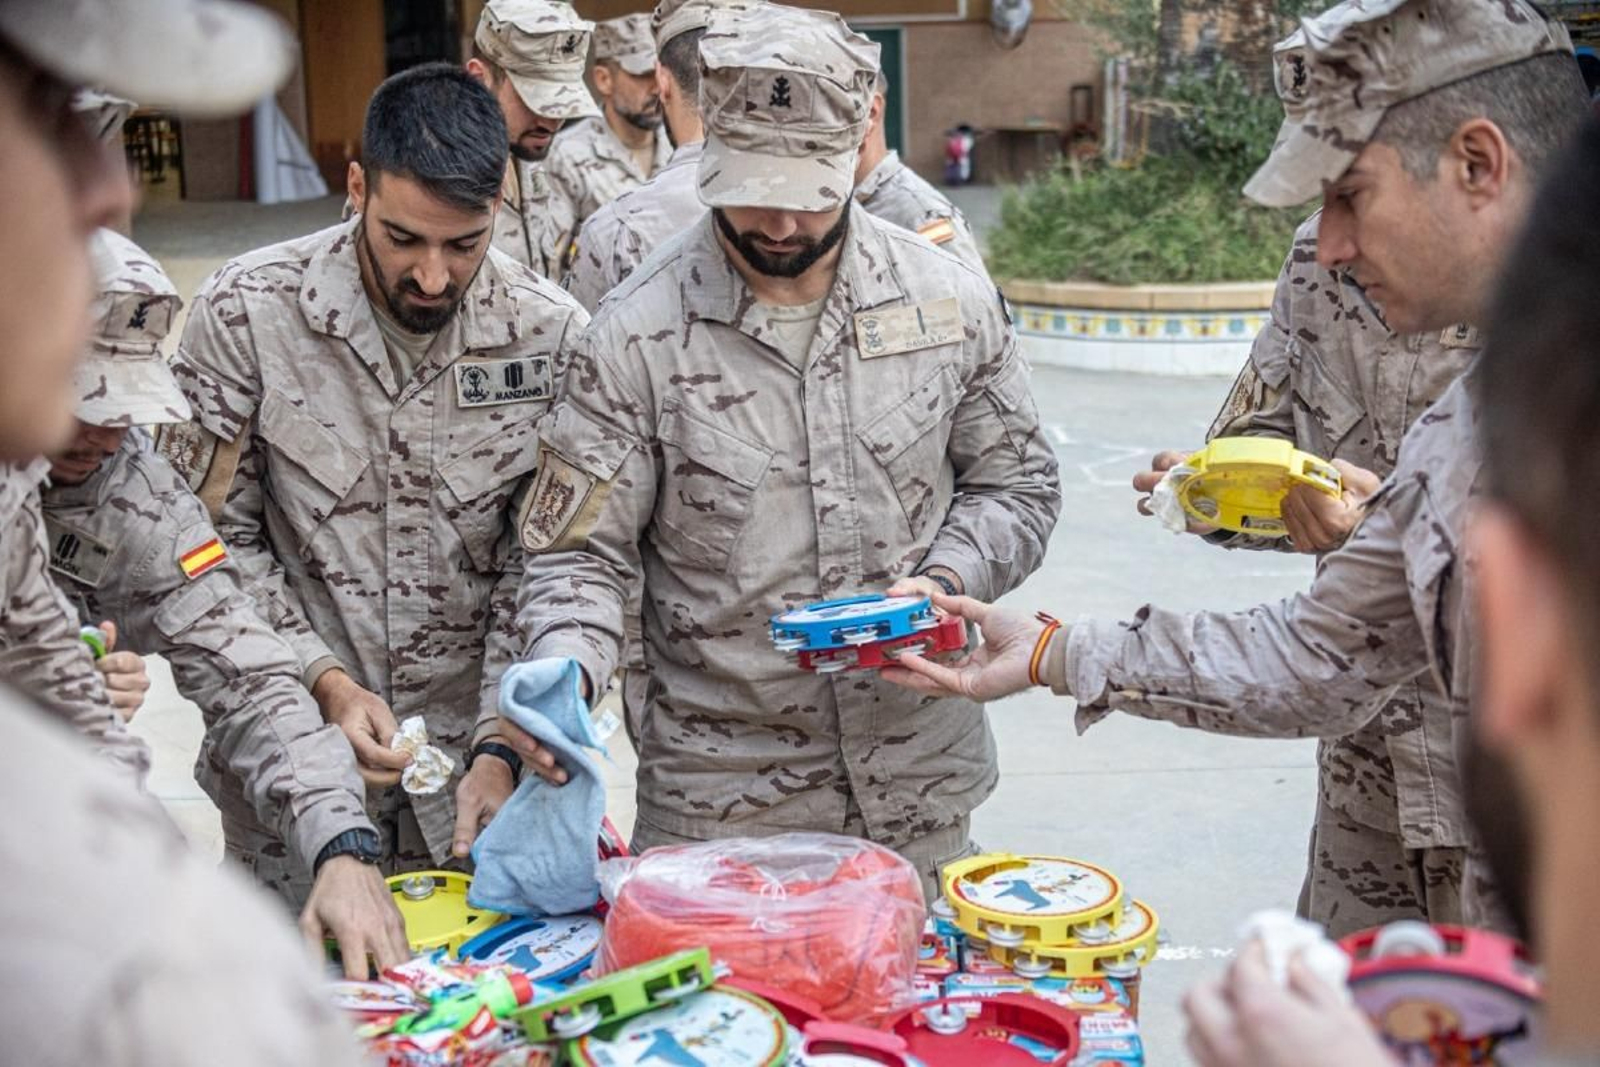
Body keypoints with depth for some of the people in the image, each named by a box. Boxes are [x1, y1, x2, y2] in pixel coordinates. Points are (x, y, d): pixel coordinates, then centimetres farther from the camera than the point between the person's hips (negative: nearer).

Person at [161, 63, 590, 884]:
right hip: (293, 757, -1)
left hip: (476, 760, 1)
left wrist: (501, 746, -13)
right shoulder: (246, 312, -11)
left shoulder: (551, 335, -9)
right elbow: (211, 539, -4)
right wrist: (322, 680, -14)